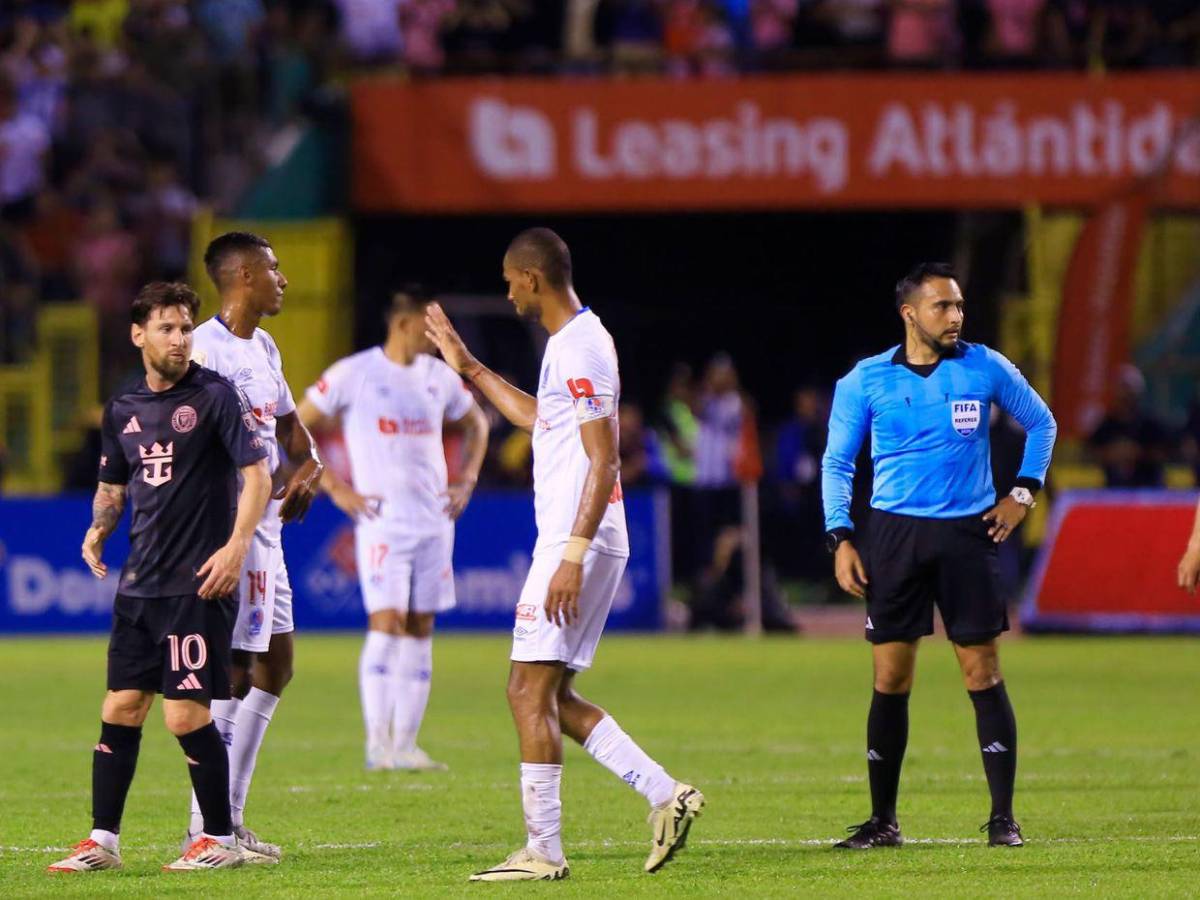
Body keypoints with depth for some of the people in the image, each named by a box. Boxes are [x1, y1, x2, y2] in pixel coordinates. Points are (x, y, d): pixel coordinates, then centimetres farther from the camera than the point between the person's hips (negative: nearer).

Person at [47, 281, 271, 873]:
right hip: (139, 582, 6)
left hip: (198, 582, -6)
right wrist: (99, 528, 4)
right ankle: (103, 840, 10)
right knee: (121, 707, 5)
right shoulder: (123, 409, 12)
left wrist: (238, 544, -19)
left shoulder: (213, 395, -5)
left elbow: (257, 473, -8)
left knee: (186, 715, -8)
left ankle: (221, 839, 5)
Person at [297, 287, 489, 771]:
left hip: (434, 521, 5)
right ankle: (378, 742, -11)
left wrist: (467, 480, 15)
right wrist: (333, 486, -6)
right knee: (386, 622, -14)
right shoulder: (354, 373, -5)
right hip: (382, 522, -5)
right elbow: (296, 427, 0)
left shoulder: (440, 377, 10)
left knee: (420, 630, 4)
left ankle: (404, 745, 8)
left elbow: (475, 423, 28)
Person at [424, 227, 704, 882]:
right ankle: (665, 794, 8)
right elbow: (540, 419, 35)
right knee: (551, 697, 12)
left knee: (530, 691, -8)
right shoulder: (570, 342, 16)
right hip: (569, 542, 10)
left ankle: (544, 851, -6)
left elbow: (603, 460, -21)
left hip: (577, 543, -10)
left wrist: (573, 555, -25)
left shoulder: (579, 349, -16)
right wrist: (469, 368, 40)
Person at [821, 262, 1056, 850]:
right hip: (895, 534, 0)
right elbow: (836, 462, 8)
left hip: (967, 534, 0)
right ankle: (882, 820, 9)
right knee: (891, 678, 0)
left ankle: (1003, 818, 2)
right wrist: (840, 537, -2)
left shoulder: (985, 369, 2)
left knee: (983, 673, -3)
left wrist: (1023, 493, 6)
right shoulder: (866, 381, 1)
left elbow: (1041, 423, 16)